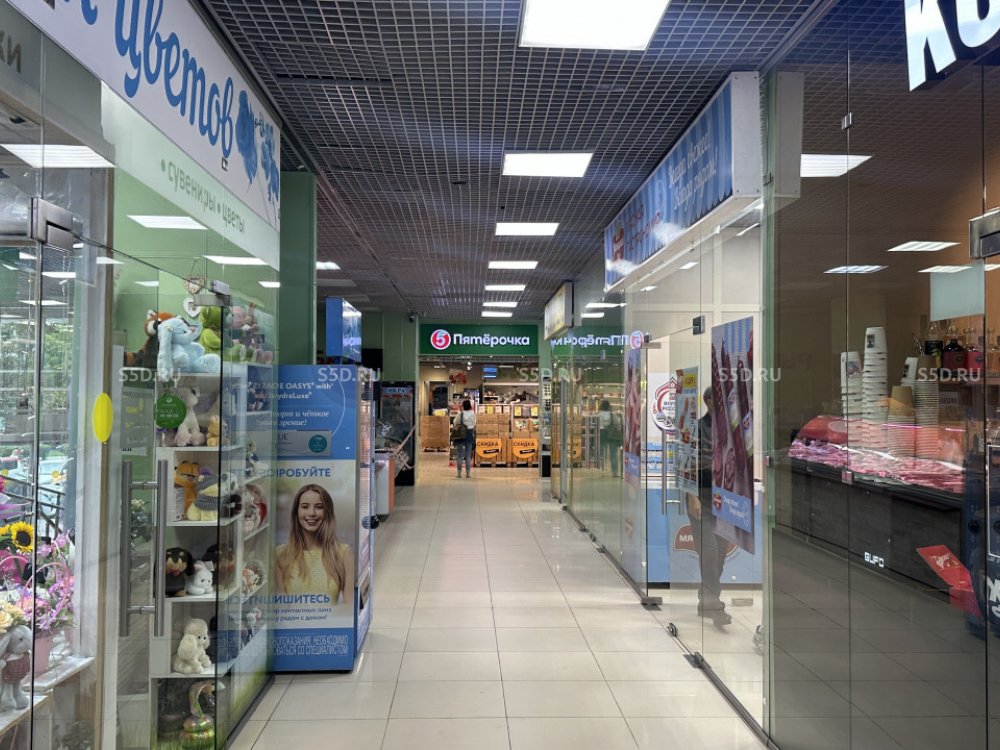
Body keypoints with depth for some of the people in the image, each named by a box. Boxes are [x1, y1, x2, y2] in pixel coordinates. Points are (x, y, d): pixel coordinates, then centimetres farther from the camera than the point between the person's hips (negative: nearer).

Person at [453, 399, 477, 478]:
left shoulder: (460, 414, -7)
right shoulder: (472, 414, -3)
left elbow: (455, 423, 3)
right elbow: (474, 424, 6)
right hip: (469, 434, 1)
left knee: (460, 455, 5)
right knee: (468, 455, 6)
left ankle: (459, 473, 4)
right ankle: (468, 473, 5)